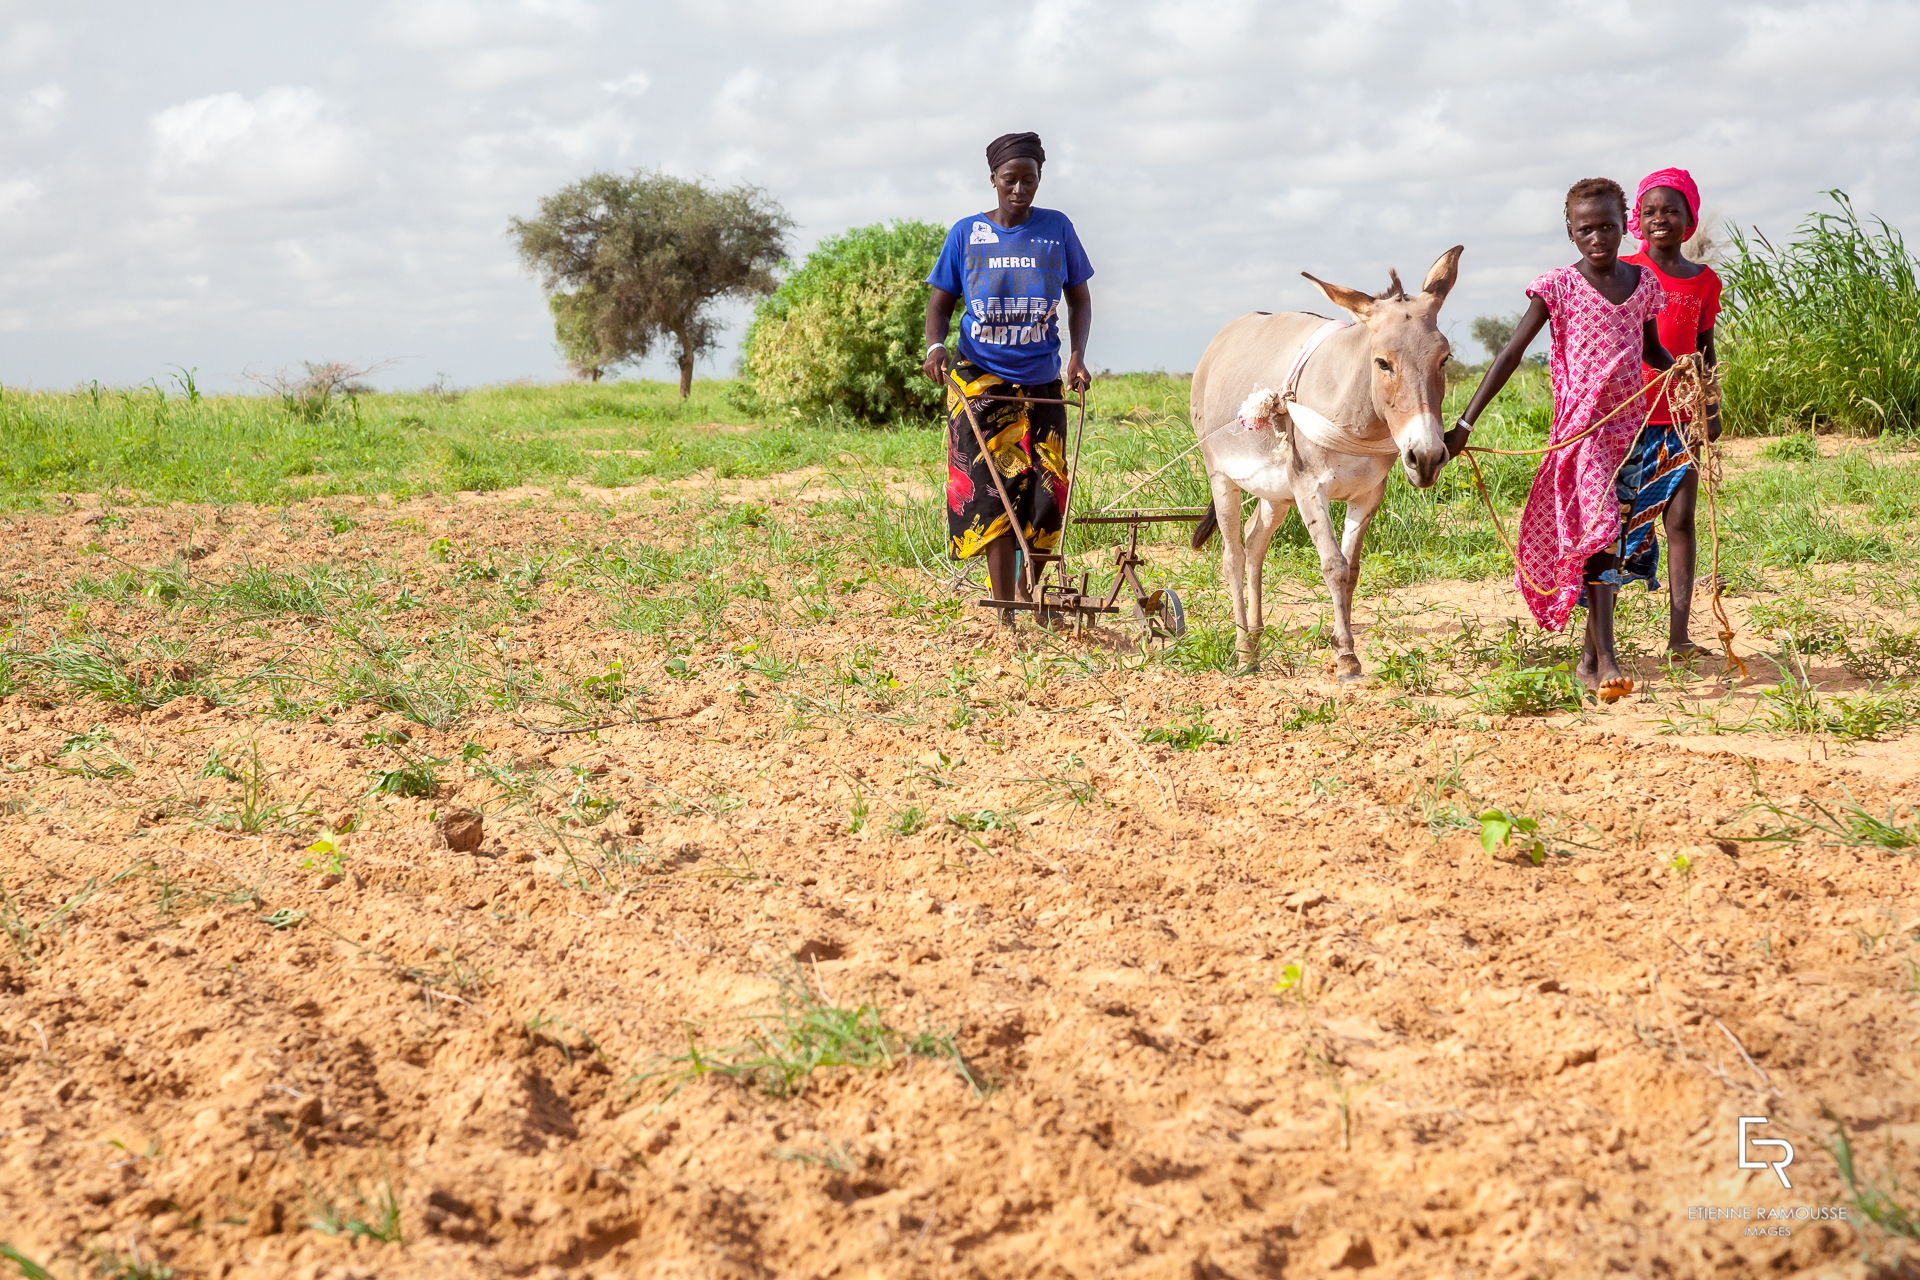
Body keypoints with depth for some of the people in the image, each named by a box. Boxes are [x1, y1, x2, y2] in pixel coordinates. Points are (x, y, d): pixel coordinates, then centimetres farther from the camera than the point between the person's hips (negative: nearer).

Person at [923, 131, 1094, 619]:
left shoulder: (1056, 229, 3)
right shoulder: (967, 233, 1)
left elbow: (1079, 299, 11)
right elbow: (941, 303, 6)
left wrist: (1078, 354, -5)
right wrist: (935, 345, -14)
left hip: (1042, 381, 2)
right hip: (980, 378, -2)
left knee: (1046, 488, 2)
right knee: (993, 489, -10)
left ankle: (1030, 588, 26)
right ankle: (1004, 611, -10)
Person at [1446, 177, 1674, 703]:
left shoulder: (1643, 282, 8)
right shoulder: (1559, 286, -7)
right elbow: (1512, 353, -10)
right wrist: (1465, 423, -16)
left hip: (1631, 423, 5)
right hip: (1581, 426, -5)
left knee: (1608, 536, 10)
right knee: (1597, 528, -18)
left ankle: (1589, 658, 21)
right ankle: (1606, 658, -21)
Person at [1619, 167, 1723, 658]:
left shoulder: (1705, 281, 9)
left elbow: (1704, 349, 16)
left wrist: (1711, 406, 9)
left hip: (1680, 418, 2)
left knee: (1680, 521, -2)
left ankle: (1679, 635, -1)